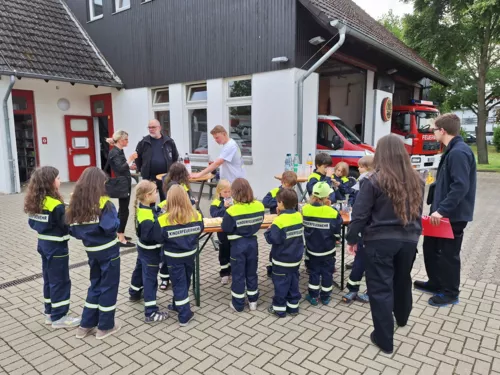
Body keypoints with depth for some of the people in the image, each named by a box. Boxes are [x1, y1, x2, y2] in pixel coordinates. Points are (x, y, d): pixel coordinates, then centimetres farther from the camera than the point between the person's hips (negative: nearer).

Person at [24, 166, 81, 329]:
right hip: (56, 246, -9)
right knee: (60, 281, 3)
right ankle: (59, 317, 12)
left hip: (43, 244, 9)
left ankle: (50, 313, 30)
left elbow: (32, 223, 11)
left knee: (49, 279, 18)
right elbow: (67, 226, -21)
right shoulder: (56, 205, -23)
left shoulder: (35, 202, 2)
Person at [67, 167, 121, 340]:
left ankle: (86, 324, 27)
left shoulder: (75, 204, -1)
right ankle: (105, 327, 18)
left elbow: (73, 230, 2)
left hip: (91, 251, 6)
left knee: (95, 284, 21)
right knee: (108, 286, 8)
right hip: (108, 250, -6)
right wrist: (116, 219, -6)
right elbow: (111, 227, -25)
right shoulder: (104, 204, -18)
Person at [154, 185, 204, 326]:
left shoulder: (164, 220, -22)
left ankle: (185, 315, 13)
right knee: (185, 281, 22)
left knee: (179, 283, 9)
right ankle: (178, 305, 41)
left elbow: (158, 239, -13)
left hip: (174, 256, -3)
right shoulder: (196, 215, -12)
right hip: (191, 253, 4)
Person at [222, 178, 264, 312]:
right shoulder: (259, 206, -6)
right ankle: (253, 301, 28)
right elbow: (259, 222, 5)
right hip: (252, 242, 4)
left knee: (238, 275, 10)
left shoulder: (232, 211, -21)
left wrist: (226, 216, 1)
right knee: (251, 273, 18)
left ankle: (238, 304, 20)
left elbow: (226, 229, -14)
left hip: (238, 244, -4)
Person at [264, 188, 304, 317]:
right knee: (293, 281, 17)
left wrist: (268, 231, -5)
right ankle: (293, 306, 28)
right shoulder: (298, 216, -2)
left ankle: (279, 308, 17)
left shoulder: (279, 221, -24)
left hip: (282, 259, -7)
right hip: (296, 257, 7)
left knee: (280, 283, 7)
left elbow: (274, 239, -23)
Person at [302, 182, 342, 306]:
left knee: (314, 271, 16)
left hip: (312, 248, 2)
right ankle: (325, 297, 25)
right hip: (328, 249, -2)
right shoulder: (332, 212, -20)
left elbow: (303, 227, 2)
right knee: (327, 272, 14)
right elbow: (337, 233, -10)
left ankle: (313, 296, 22)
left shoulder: (305, 209, -11)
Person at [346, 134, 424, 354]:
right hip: (408, 239, 6)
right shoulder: (416, 180, 2)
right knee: (403, 280, 26)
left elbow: (360, 214, -13)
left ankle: (384, 339, 12)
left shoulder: (373, 181, -15)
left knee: (380, 288, 5)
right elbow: (418, 211, 13)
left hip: (380, 240, -6)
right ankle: (402, 318, 50)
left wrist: (352, 239, -1)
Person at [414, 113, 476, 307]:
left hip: (453, 214, -10)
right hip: (444, 212, 10)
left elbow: (461, 186, -27)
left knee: (448, 253, 4)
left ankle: (450, 292, 22)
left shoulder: (458, 152, -21)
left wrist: (442, 209, -27)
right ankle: (435, 283, 35)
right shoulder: (453, 150, 11)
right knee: (431, 247, 19)